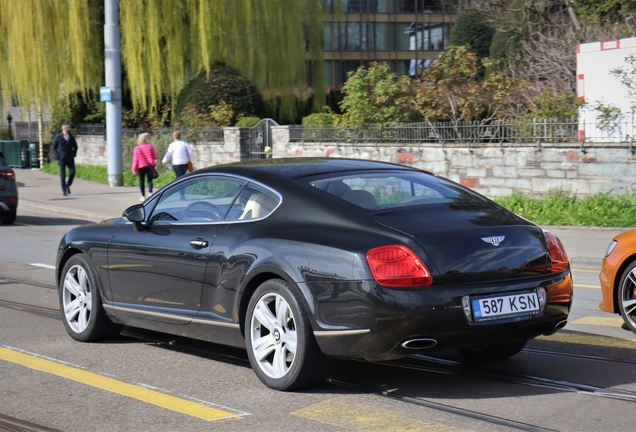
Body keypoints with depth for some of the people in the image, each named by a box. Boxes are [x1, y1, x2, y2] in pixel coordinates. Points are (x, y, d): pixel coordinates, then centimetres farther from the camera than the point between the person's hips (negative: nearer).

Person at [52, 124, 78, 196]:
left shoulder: (71, 137, 6)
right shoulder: (58, 137, -4)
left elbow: (75, 147, 19)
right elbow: (53, 147, 3)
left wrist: (74, 154, 6)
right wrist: (57, 156, -6)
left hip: (70, 159, 3)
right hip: (62, 159, -3)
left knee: (72, 173, -6)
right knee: (63, 175, -2)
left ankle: (68, 185, 19)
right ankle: (64, 190, 5)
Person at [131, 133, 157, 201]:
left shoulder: (137, 148, -7)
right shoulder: (150, 146, -3)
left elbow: (135, 159, -7)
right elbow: (154, 156, 5)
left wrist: (133, 168, -2)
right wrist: (154, 162, 26)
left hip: (141, 166, -1)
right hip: (149, 165, 1)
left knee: (141, 181, 8)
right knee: (150, 180, 3)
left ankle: (143, 196, 10)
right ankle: (150, 192, -19)